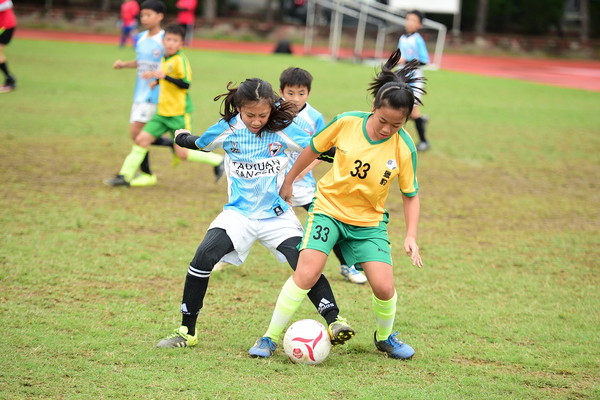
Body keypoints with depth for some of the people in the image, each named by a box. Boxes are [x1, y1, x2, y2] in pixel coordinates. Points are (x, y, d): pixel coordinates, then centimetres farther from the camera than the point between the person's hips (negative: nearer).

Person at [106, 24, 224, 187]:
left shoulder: (180, 60, -13)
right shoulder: (164, 60, 12)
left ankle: (217, 160, 10)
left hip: (179, 114, -7)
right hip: (162, 112, 7)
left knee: (182, 153, -8)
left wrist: (164, 76, -30)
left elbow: (185, 84, -22)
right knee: (142, 139, -1)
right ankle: (125, 176, 5)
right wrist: (156, 80, 13)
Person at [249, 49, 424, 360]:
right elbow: (314, 149, 3)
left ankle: (385, 337, 21)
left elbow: (410, 194, -1)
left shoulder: (404, 148, -14)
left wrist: (411, 236, -11)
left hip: (370, 221, 1)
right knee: (306, 274, -18)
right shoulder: (346, 123, -15)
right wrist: (289, 181, 13)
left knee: (383, 286, -10)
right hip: (329, 208, -1)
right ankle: (270, 338, -3)